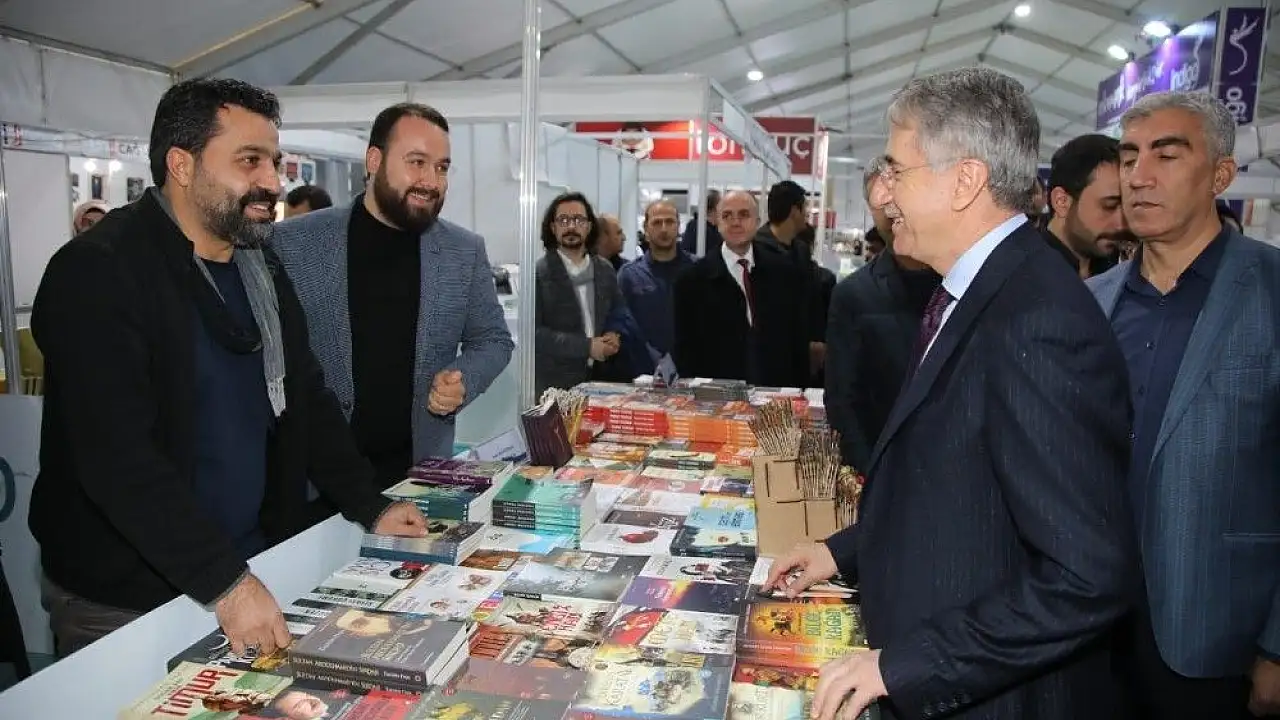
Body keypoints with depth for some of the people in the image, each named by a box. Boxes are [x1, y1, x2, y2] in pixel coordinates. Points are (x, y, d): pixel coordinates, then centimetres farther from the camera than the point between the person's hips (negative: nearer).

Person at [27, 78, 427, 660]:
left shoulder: (262, 268, 6)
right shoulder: (96, 272, -16)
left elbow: (307, 400, 12)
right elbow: (117, 456, -24)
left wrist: (371, 510, 5)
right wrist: (225, 583, -27)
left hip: (253, 565, 6)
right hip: (124, 600, -6)